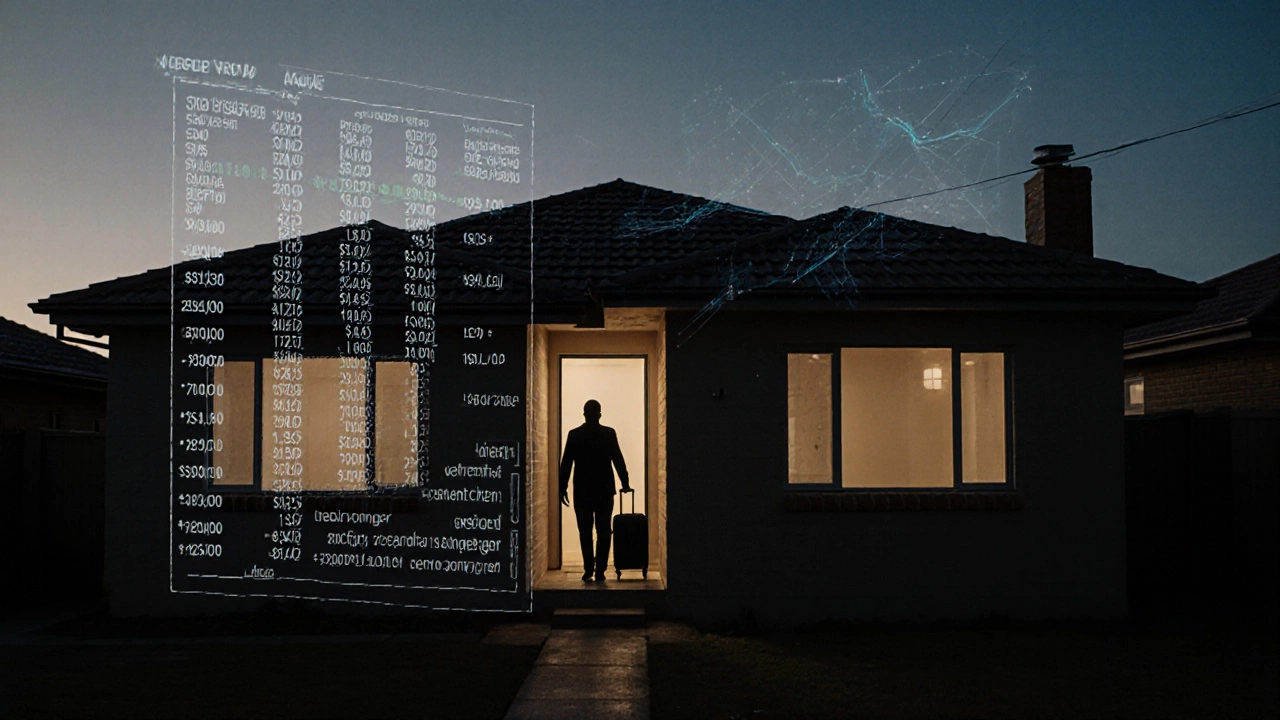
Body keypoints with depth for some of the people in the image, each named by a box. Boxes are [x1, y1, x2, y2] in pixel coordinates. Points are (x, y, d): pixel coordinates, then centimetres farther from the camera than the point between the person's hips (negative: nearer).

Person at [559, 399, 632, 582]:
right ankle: (600, 571, 1)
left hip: (582, 491, 0)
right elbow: (618, 460, -2)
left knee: (585, 531, 9)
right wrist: (625, 483, 9)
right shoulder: (609, 433, -5)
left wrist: (562, 488, 4)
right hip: (604, 491, 0)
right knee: (603, 531, 6)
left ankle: (588, 569, 0)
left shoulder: (574, 434, -3)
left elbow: (566, 463, -2)